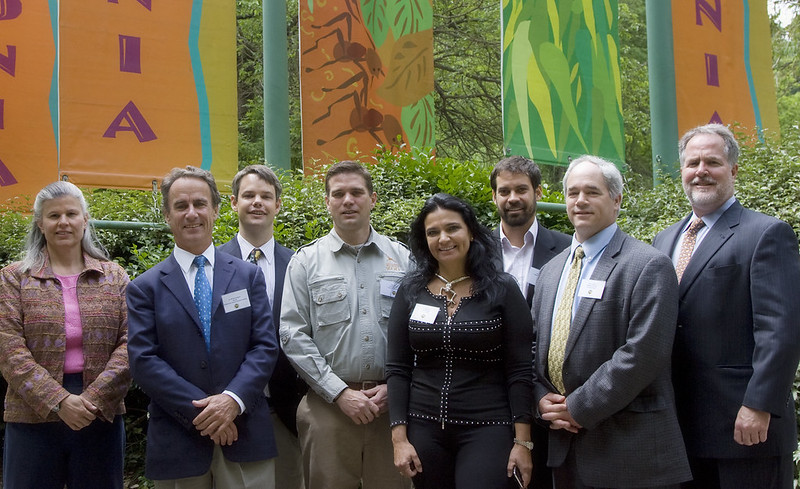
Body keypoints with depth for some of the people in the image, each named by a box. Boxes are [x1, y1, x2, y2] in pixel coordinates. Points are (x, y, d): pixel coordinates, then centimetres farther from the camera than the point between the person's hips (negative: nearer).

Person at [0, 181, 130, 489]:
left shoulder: (114, 277, 8)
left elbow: (129, 344, 0)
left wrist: (94, 399, -13)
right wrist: (59, 401, -15)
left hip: (101, 416, 1)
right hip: (33, 419, -1)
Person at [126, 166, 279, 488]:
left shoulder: (248, 275, 9)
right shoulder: (145, 288, 4)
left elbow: (265, 346, 2)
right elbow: (143, 361, -5)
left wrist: (233, 399, -14)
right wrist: (199, 411, -14)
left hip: (246, 437, 1)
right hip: (177, 445, -1)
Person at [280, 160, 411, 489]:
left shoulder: (401, 258, 8)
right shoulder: (306, 261, 4)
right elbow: (293, 336, -2)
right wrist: (340, 393, -8)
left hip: (392, 401, 1)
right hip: (329, 405, -1)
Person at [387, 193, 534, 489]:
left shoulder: (502, 290, -2)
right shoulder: (410, 292, 5)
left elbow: (519, 371, -3)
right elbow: (397, 369, 5)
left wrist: (523, 442, -6)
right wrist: (399, 437, -2)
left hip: (487, 430, -2)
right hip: (424, 429, 3)